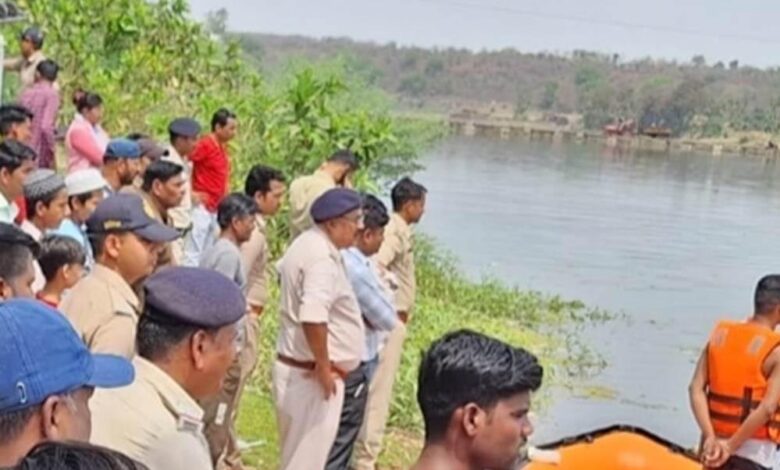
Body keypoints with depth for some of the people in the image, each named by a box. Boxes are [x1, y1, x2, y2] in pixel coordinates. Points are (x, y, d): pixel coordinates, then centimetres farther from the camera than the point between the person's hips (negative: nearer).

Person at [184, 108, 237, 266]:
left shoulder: (223, 147, 13)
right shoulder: (205, 145, -12)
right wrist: (190, 193, -17)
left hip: (216, 209, 9)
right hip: (202, 207, -9)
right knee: (194, 253, -7)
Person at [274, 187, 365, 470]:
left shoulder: (306, 244, 10)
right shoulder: (322, 257, -22)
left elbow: (283, 271, 31)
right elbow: (313, 317, -36)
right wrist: (323, 366, -23)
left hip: (296, 367, 10)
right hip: (311, 375, -10)